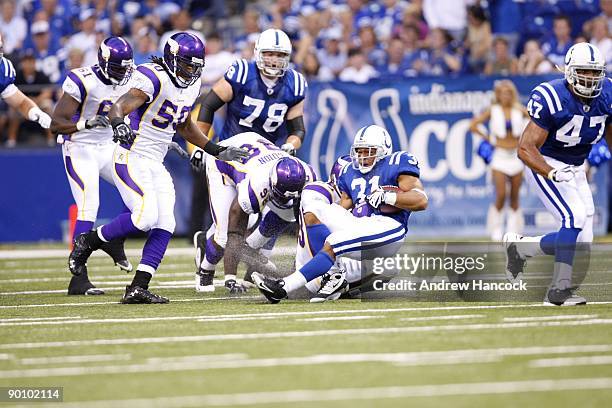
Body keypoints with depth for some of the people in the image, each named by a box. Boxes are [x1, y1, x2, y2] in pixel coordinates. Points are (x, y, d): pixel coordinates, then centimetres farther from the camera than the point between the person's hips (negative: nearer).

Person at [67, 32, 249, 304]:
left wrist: (217, 151, 24)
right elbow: (118, 108, -29)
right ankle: (86, 242, -1)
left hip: (156, 164, 9)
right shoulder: (154, 79, -18)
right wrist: (119, 125, -52)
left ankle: (138, 288, -4)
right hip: (131, 158, -9)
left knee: (164, 225, -4)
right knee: (146, 216, -22)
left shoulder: (192, 86, 10)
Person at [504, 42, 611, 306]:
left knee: (581, 242, 0)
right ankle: (560, 289, -14)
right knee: (576, 217, -25)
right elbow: (526, 148, -24)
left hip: (576, 170, 7)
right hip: (545, 166, -7)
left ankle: (518, 247, 17)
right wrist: (552, 174, -39)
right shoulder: (551, 99, -24)